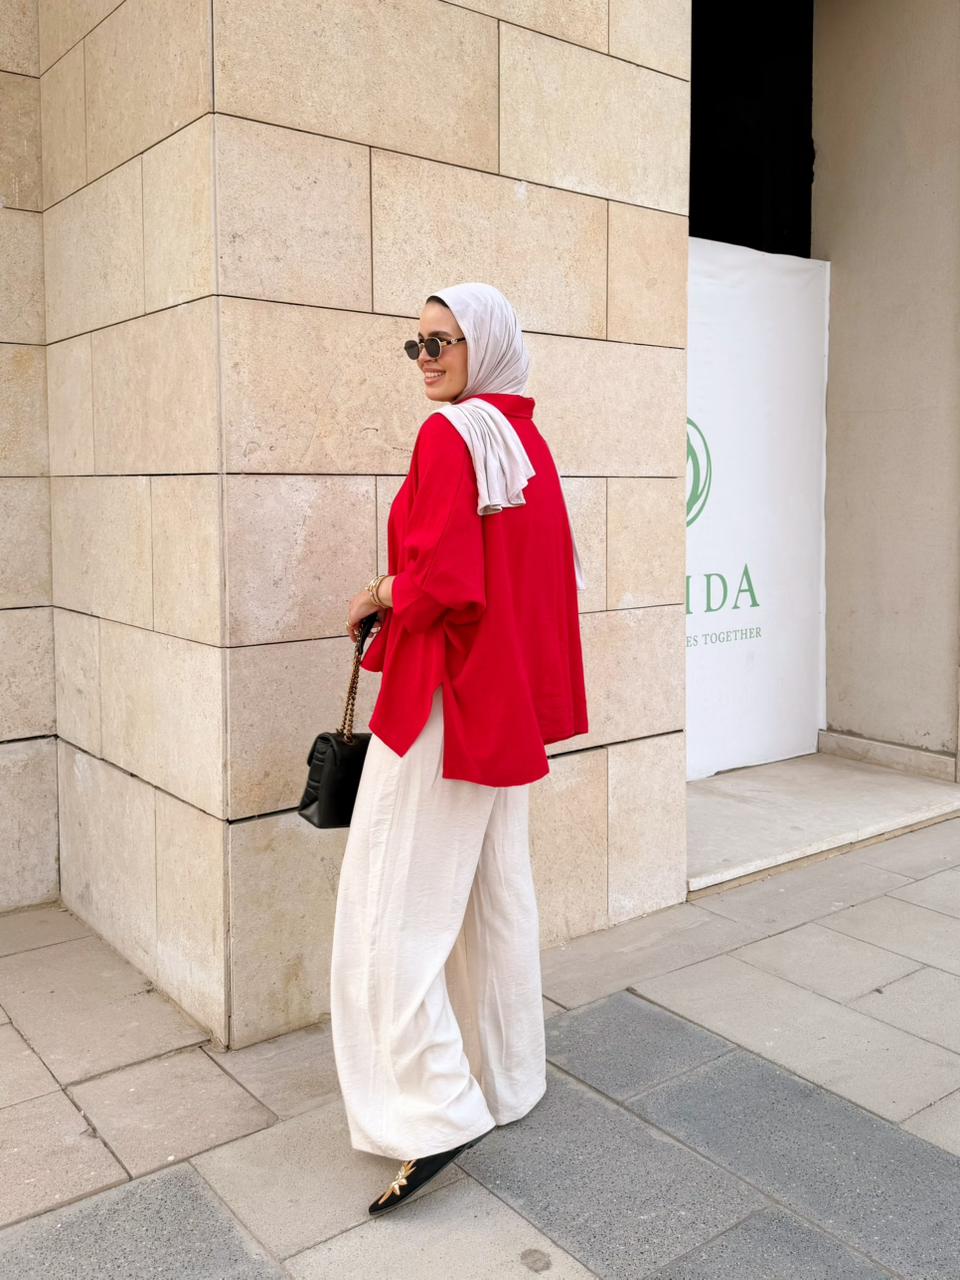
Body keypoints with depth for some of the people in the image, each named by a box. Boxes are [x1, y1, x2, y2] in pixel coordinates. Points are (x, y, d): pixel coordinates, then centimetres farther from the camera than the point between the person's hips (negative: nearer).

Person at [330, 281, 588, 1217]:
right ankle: (508, 1080, 28)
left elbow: (439, 583, -23)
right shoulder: (526, 439, 13)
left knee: (394, 901, -3)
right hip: (508, 698, 10)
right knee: (497, 888, 16)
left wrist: (380, 597, -3)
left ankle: (434, 1108, 0)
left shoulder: (451, 435, -14)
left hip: (445, 695, -9)